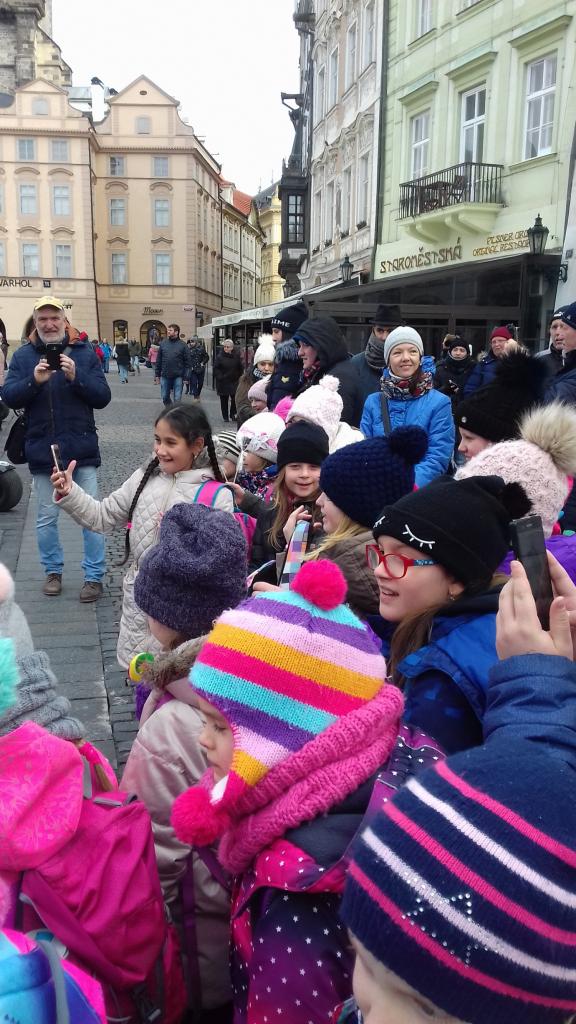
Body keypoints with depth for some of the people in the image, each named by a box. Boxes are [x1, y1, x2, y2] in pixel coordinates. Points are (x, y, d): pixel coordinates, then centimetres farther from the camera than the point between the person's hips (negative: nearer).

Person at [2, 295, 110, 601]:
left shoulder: (84, 353, 1)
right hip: (42, 450, 1)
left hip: (81, 448, -1)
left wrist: (77, 377, -20)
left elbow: (103, 398, -4)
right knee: (46, 517, 11)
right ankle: (53, 571, 28)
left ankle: (94, 576, 13)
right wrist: (34, 380, -22)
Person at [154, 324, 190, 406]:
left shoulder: (183, 345, -1)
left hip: (178, 377, -3)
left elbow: (187, 362, -2)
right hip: (165, 376, 3)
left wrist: (186, 377, -7)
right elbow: (158, 360, 9)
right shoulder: (163, 343, 7)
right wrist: (157, 375, 5)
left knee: (177, 399, -1)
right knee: (165, 397, 11)